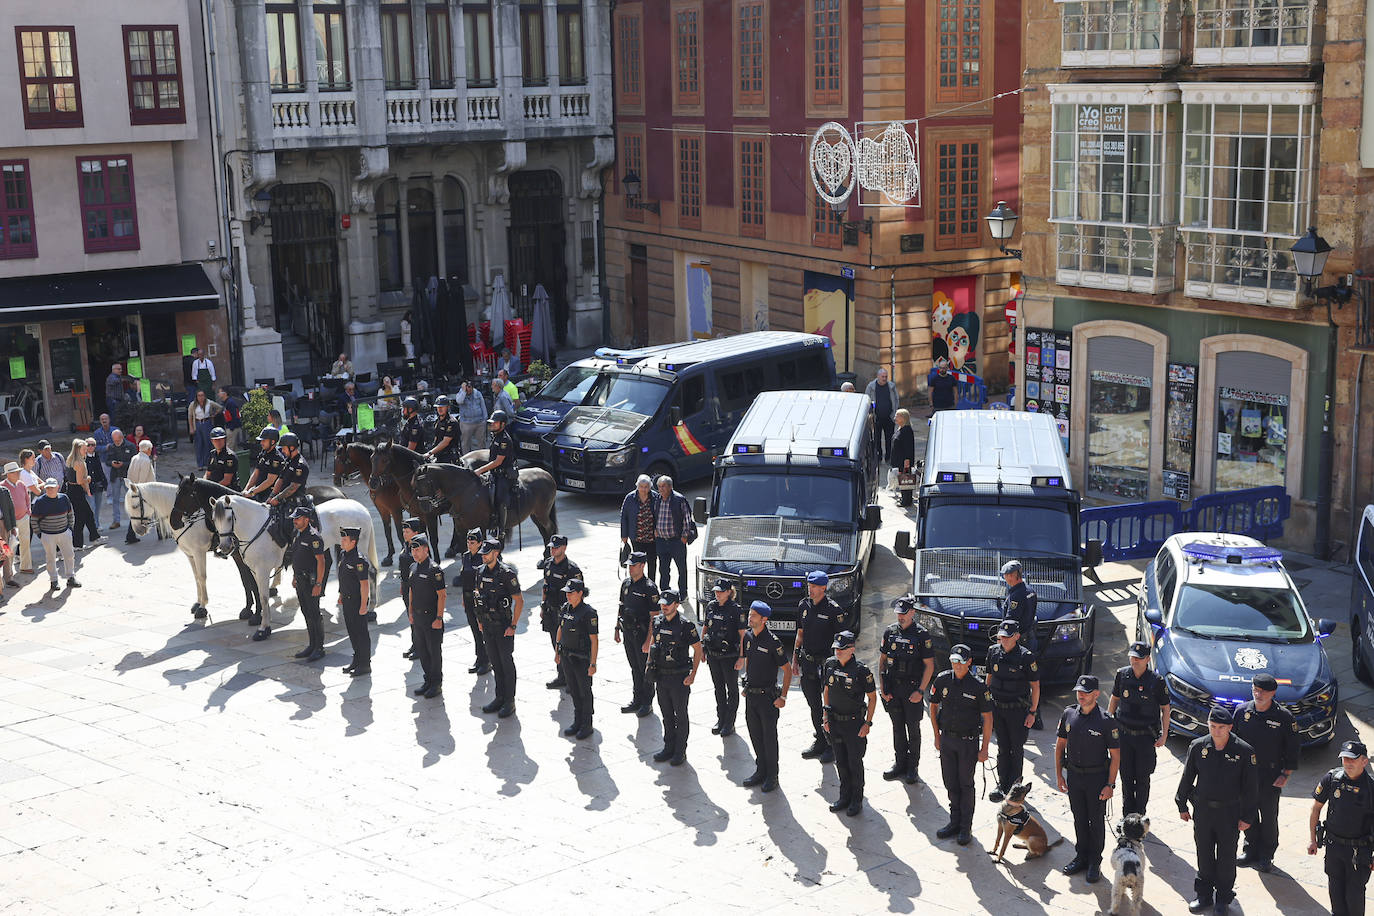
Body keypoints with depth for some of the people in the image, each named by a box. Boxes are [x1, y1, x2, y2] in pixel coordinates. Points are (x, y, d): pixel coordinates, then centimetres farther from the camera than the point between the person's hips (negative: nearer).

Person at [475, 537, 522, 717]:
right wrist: (481, 621, 14)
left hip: (503, 624, -7)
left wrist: (513, 626, -17)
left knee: (506, 662, 1)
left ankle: (510, 702, 9)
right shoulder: (481, 572, 4)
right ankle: (499, 698, 23)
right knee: (495, 661, 13)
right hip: (487, 625, 7)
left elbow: (519, 601, -15)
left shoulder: (507, 573, -17)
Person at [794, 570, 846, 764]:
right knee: (814, 706, 13)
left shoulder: (833, 609, -12)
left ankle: (832, 747, 12)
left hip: (826, 662, -6)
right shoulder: (804, 605, 7)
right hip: (807, 663, 6)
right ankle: (819, 742, 25)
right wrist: (795, 659, 15)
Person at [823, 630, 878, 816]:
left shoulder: (861, 670, -17)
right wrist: (826, 717, 8)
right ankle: (845, 796, 28)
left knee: (855, 762, 4)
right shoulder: (830, 664, -3)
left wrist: (867, 723, -10)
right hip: (835, 722, 5)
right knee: (840, 761, 14)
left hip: (854, 723, -5)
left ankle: (857, 800, 18)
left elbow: (872, 697, -8)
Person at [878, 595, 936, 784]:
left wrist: (920, 691, -14)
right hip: (893, 688, 4)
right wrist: (883, 688, 1)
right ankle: (900, 764, 23)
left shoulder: (923, 635, -9)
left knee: (913, 728, 3)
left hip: (913, 688, -4)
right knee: (897, 727, 12)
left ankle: (912, 768, 13)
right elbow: (882, 661, 9)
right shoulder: (890, 632, 3)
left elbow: (929, 665, -8)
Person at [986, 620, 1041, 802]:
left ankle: (1014, 786, 18)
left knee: (1016, 748, 6)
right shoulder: (993, 652, 0)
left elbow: (1035, 686, -8)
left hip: (1018, 710, -4)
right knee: (1002, 748, 10)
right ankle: (1002, 785, 19)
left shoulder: (1026, 657, -14)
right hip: (997, 707, 4)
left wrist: (1033, 712, -9)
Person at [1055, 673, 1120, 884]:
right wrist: (1059, 774, 6)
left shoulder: (1106, 721, -15)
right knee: (1079, 819, 15)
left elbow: (1115, 755, -10)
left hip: (1097, 777, -4)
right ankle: (1081, 857, 30)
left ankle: (1095, 863, 20)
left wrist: (1110, 784, -13)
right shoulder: (1069, 714, -2)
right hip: (1074, 775, 4)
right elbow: (1060, 745, 8)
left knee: (1096, 821, 7)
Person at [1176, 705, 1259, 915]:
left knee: (1226, 858, 9)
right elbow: (1187, 778, 5)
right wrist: (1182, 806, 9)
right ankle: (1204, 895, 29)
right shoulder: (1198, 747, -6)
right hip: (1202, 809, 2)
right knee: (1204, 855, 13)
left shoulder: (1244, 751, -13)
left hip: (1230, 812, -2)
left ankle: (1223, 899, 26)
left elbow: (1251, 787, -6)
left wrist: (1247, 817, -5)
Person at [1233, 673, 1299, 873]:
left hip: (1271, 777, -3)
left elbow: (1293, 749, -3)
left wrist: (1286, 775, -7)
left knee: (1269, 817, 6)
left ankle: (1266, 856, 21)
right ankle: (1251, 851, 27)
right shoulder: (1242, 712, -2)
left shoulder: (1284, 717, -10)